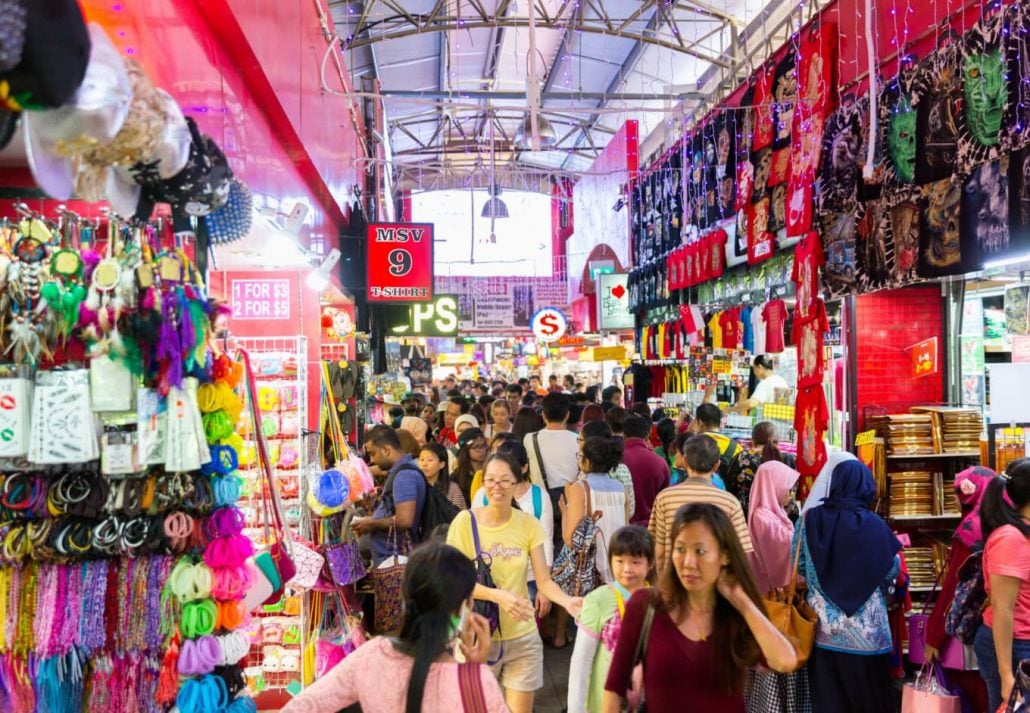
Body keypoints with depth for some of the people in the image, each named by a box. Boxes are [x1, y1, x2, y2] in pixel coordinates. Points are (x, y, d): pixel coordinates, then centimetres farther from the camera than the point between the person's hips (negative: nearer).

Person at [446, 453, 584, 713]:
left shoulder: (529, 524, -4)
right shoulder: (465, 521, -12)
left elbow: (543, 580, -6)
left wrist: (566, 601, -26)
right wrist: (498, 595, -26)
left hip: (523, 637, 2)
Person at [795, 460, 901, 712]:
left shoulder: (811, 519, -6)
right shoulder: (873, 524, -11)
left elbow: (799, 567, 4)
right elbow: (892, 571, 0)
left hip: (823, 629, 2)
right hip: (866, 631, -1)